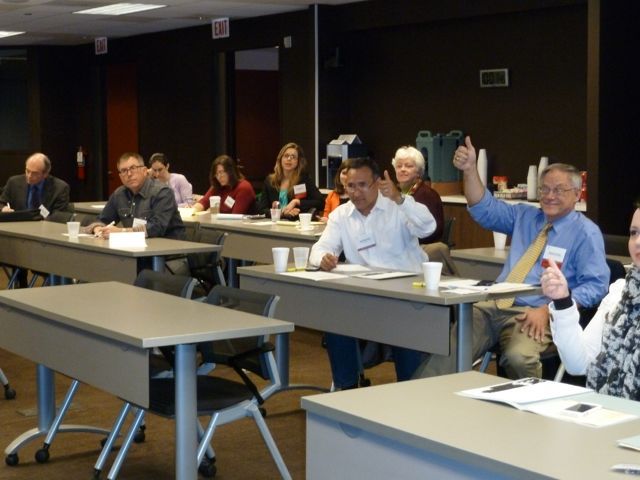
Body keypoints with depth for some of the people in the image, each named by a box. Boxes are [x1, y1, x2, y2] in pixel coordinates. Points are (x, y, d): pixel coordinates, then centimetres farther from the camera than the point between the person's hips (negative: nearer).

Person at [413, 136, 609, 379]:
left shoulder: (586, 232, 3)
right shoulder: (524, 216, 22)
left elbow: (595, 286, -5)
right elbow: (485, 209, 18)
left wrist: (548, 310, -18)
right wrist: (470, 170, 0)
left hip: (533, 315, -4)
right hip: (492, 306, 4)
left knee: (518, 356, -38)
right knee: (448, 348, -23)